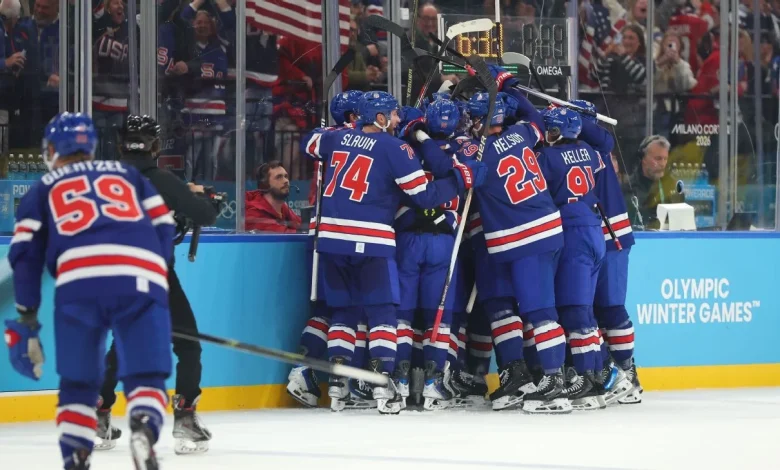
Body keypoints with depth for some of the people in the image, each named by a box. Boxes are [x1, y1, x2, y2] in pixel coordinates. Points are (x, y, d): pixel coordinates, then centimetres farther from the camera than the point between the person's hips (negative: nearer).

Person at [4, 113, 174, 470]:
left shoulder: (44, 189, 27)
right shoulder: (128, 175, 31)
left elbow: (25, 253, 16)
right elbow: (163, 225, 20)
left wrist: (26, 319, 18)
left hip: (79, 283, 0)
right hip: (142, 279, 0)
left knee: (78, 383, 14)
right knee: (147, 377, 4)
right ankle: (144, 427, -26)